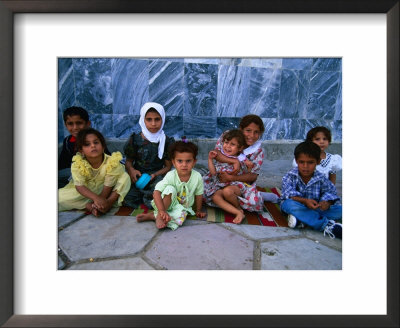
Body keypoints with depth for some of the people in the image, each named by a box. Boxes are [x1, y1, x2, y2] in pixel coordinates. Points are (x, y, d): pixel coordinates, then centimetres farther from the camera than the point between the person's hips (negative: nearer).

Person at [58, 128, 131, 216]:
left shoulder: (111, 162, -24)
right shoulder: (77, 164, -20)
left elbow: (108, 187, -22)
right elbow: (79, 186, -26)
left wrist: (97, 204, -33)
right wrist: (96, 198, -43)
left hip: (103, 191, 0)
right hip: (85, 192, 1)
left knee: (125, 177, -23)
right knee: (60, 196, -23)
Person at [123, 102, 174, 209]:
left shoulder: (167, 142, 1)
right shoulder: (135, 139, 2)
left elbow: (168, 166, 3)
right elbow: (129, 161, 7)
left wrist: (155, 175, -16)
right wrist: (131, 170, -17)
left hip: (157, 176, -1)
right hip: (137, 176, 1)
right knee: (127, 200, -23)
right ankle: (147, 194, 5)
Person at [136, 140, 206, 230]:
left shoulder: (197, 177, -19)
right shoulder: (171, 176, -25)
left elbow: (199, 195, -4)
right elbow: (156, 193, -29)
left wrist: (198, 211, 7)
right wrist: (162, 211, -39)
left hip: (183, 207, 2)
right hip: (167, 203, -1)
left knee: (180, 219, -33)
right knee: (170, 189, -33)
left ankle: (152, 216, -19)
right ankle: (159, 216, -23)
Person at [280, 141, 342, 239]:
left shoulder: (321, 178, -6)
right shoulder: (290, 176, -13)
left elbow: (330, 191, -6)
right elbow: (288, 193, -24)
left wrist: (327, 202, -29)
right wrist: (304, 201, -39)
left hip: (314, 208, 3)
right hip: (297, 205, -3)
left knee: (339, 210, -17)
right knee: (290, 204, -38)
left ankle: (301, 219, -29)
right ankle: (326, 225, -32)